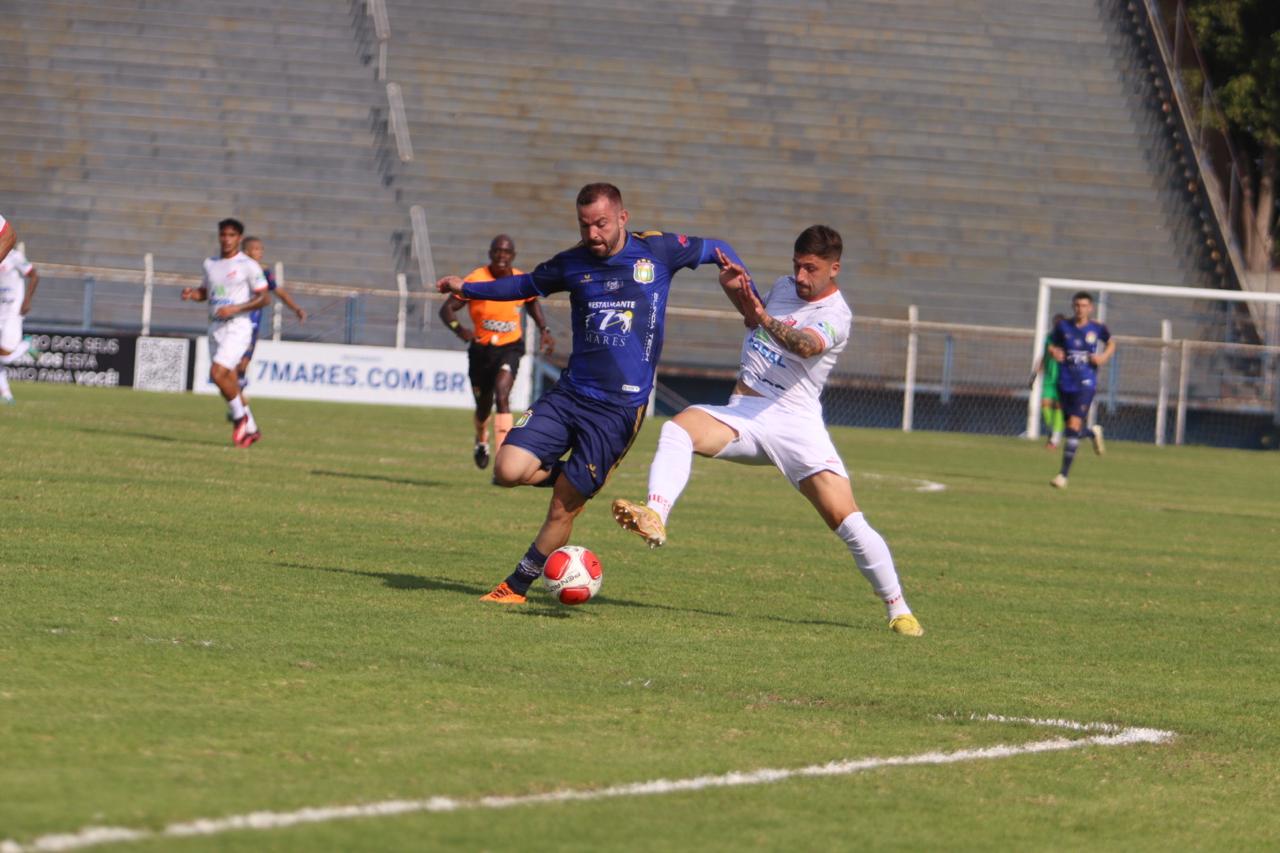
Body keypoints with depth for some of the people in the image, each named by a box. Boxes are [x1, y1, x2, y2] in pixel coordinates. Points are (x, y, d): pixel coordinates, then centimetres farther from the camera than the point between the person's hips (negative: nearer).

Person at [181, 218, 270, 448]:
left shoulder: (248, 265, -6)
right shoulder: (210, 264, 12)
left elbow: (264, 297, -7)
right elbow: (204, 292, 24)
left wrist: (235, 308, -18)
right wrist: (192, 293, 1)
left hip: (237, 327, -7)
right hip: (215, 327, 7)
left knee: (217, 373, -21)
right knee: (229, 382, 8)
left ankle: (240, 416, 0)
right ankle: (250, 429, 20)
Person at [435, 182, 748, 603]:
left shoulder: (657, 250, -2)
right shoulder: (573, 263, 6)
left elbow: (718, 250, 13)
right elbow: (526, 285, 25)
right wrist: (467, 288, 23)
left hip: (620, 407, -3)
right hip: (569, 394, 3)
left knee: (563, 508, -3)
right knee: (509, 469, -16)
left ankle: (517, 586, 14)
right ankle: (569, 477, 14)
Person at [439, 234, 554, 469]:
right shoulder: (475, 280, -12)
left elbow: (532, 303, 20)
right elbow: (447, 309, -13)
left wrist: (544, 330, 8)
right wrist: (459, 329, -33)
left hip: (510, 347, -1)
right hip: (481, 348, 1)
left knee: (502, 396, -24)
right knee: (483, 405, 15)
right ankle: (481, 441, 51)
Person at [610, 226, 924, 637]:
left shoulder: (835, 316, -10)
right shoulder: (783, 286, 11)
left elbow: (806, 344, -32)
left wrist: (766, 320, -50)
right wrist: (738, 291, 13)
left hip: (795, 422, -5)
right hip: (743, 413, 5)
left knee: (848, 521, -13)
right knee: (678, 428, -27)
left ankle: (898, 610, 2)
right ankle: (654, 517, -44)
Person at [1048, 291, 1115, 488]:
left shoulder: (1097, 329, -2)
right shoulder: (1062, 326, 1)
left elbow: (1111, 344, 15)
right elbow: (1052, 346, 12)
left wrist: (1104, 357, -5)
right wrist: (1054, 353, -12)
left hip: (1086, 384, -3)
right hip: (1065, 383, 3)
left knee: (1074, 427, -14)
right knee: (1072, 428, 9)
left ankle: (1064, 474, -11)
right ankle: (1093, 433, 47)